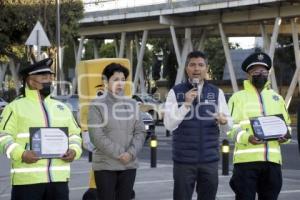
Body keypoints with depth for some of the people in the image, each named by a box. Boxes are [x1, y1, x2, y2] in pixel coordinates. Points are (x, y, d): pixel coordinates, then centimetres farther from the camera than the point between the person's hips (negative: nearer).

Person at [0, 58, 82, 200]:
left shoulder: (62, 108, 20)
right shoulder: (16, 107, 2)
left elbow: (74, 134, 22)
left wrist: (74, 151, 1)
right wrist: (21, 154, -20)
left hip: (59, 178, 5)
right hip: (27, 179, -5)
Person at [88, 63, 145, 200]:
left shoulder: (132, 104, 10)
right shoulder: (97, 105, -4)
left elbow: (140, 132, 6)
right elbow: (97, 136, -11)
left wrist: (131, 153, -10)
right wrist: (119, 153, -14)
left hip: (129, 165, 4)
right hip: (105, 165, -4)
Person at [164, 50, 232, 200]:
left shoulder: (217, 93, 7)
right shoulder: (175, 92, 0)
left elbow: (229, 125, 4)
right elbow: (169, 124, -8)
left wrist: (224, 121, -19)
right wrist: (186, 104, -18)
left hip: (209, 159, 2)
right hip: (184, 160, -2)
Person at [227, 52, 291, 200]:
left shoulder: (277, 98, 19)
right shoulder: (239, 97, 5)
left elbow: (286, 124, 23)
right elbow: (231, 127, -3)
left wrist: (285, 135, 0)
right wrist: (247, 138, -21)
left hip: (272, 159, 4)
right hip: (246, 158, -4)